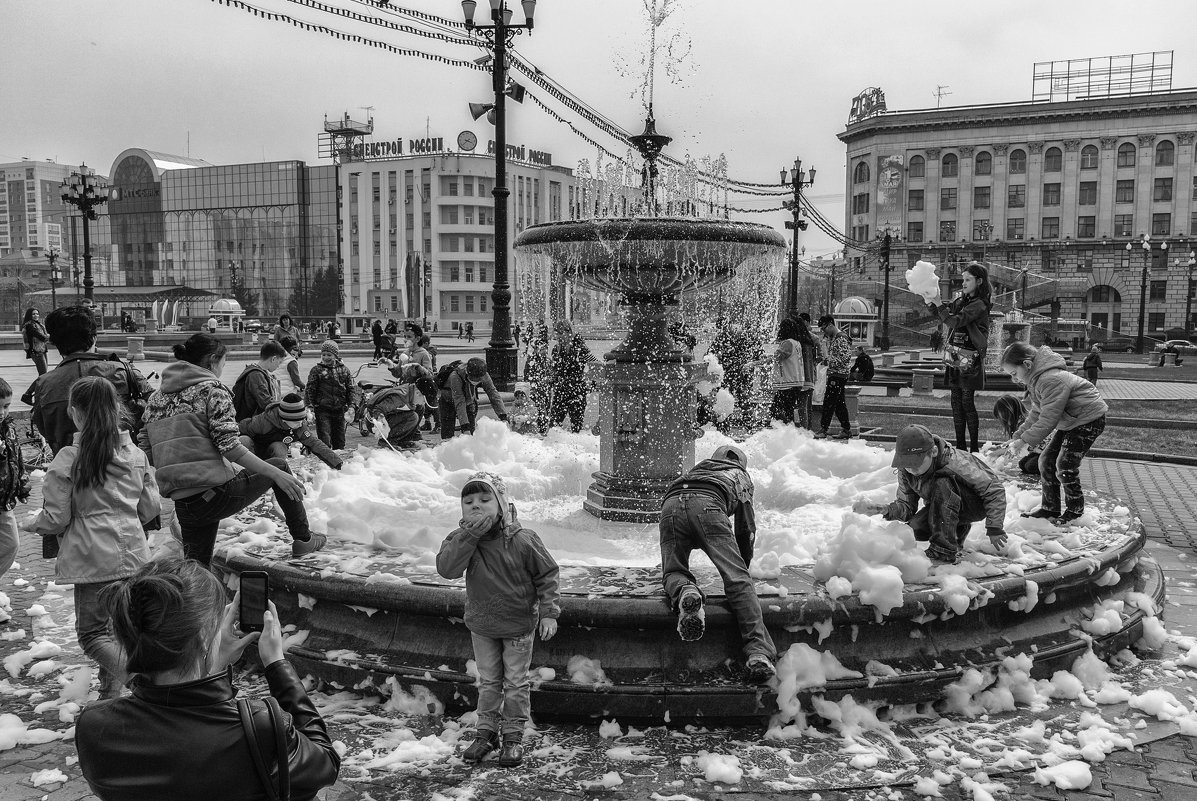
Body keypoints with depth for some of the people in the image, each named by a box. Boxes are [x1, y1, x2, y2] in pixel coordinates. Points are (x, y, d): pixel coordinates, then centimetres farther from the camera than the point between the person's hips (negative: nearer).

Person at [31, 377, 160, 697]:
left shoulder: (68, 459, -11)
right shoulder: (136, 454, 2)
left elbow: (55, 519, -7)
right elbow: (151, 508, 9)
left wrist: (36, 524, 15)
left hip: (93, 559, -5)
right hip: (133, 556, 5)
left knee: (92, 632, 3)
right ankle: (112, 685, 24)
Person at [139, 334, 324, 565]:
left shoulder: (156, 398, 15)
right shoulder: (212, 389, -4)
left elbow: (144, 448, 14)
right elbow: (229, 446, -14)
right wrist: (277, 474, -13)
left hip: (183, 506, 6)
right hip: (216, 493, -6)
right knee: (279, 466, 15)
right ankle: (303, 540, 21)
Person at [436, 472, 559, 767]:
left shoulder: (522, 540, -21)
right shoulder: (461, 539, -12)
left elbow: (547, 574, -11)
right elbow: (446, 568, -28)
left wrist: (549, 612, -14)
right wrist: (469, 535, -35)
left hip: (518, 624, -3)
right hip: (481, 624, 3)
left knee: (515, 681, 10)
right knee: (488, 680, 17)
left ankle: (513, 736, 24)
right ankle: (486, 731, 32)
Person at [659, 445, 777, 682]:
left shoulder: (696, 469, 47)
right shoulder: (740, 475, 38)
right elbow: (746, 529, 34)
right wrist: (743, 564, 48)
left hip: (670, 505, 3)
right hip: (707, 505, -3)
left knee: (673, 571, 14)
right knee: (738, 579, -6)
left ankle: (683, 591, -24)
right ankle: (758, 651, -21)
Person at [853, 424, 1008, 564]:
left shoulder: (956, 463, -34)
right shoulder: (905, 471, -16)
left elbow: (995, 489, -25)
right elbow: (906, 505, -11)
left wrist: (994, 529, -26)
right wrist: (883, 509, -33)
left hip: (976, 505, -6)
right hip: (943, 507, 6)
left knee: (942, 484, -35)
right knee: (917, 528, -23)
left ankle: (944, 552, -28)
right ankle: (959, 529, 9)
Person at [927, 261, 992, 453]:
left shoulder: (979, 305, -12)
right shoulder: (962, 301, 13)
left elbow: (955, 321, -23)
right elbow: (941, 312, 9)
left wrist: (936, 303, -23)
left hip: (970, 360, -7)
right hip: (955, 358, 8)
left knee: (968, 403, -5)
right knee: (956, 403, 9)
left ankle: (974, 448, 2)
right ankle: (960, 445, 15)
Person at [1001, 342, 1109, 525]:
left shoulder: (1052, 380, -31)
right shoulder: (1036, 379, 3)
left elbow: (1048, 420, -30)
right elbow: (1036, 414, 11)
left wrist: (1024, 440, -25)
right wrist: (1017, 436, 1)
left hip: (1088, 420, -10)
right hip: (1069, 423, 10)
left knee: (1065, 466, -12)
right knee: (1047, 461, 6)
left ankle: (1075, 510, 8)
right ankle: (1050, 508, 16)